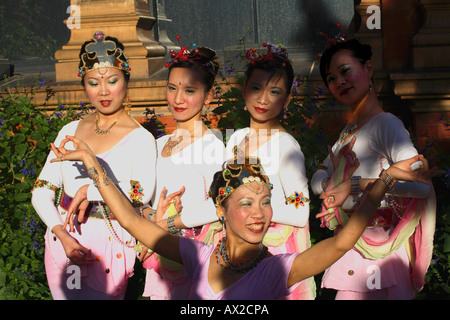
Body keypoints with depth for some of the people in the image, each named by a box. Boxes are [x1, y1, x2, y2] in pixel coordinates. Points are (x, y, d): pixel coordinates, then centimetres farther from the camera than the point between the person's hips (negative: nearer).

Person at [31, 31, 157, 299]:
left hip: (108, 247, -4)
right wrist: (62, 234, -12)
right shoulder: (70, 131, 8)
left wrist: (89, 189, -19)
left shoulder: (140, 139, -8)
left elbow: (143, 192, -26)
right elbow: (41, 191, 3)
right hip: (62, 242, 5)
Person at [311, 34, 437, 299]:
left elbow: (421, 183, -27)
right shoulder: (349, 131, 16)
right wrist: (330, 185, -7)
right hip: (348, 243, 8)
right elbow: (318, 180, 17)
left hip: (375, 249, -8)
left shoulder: (385, 124, -13)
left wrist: (356, 185, -25)